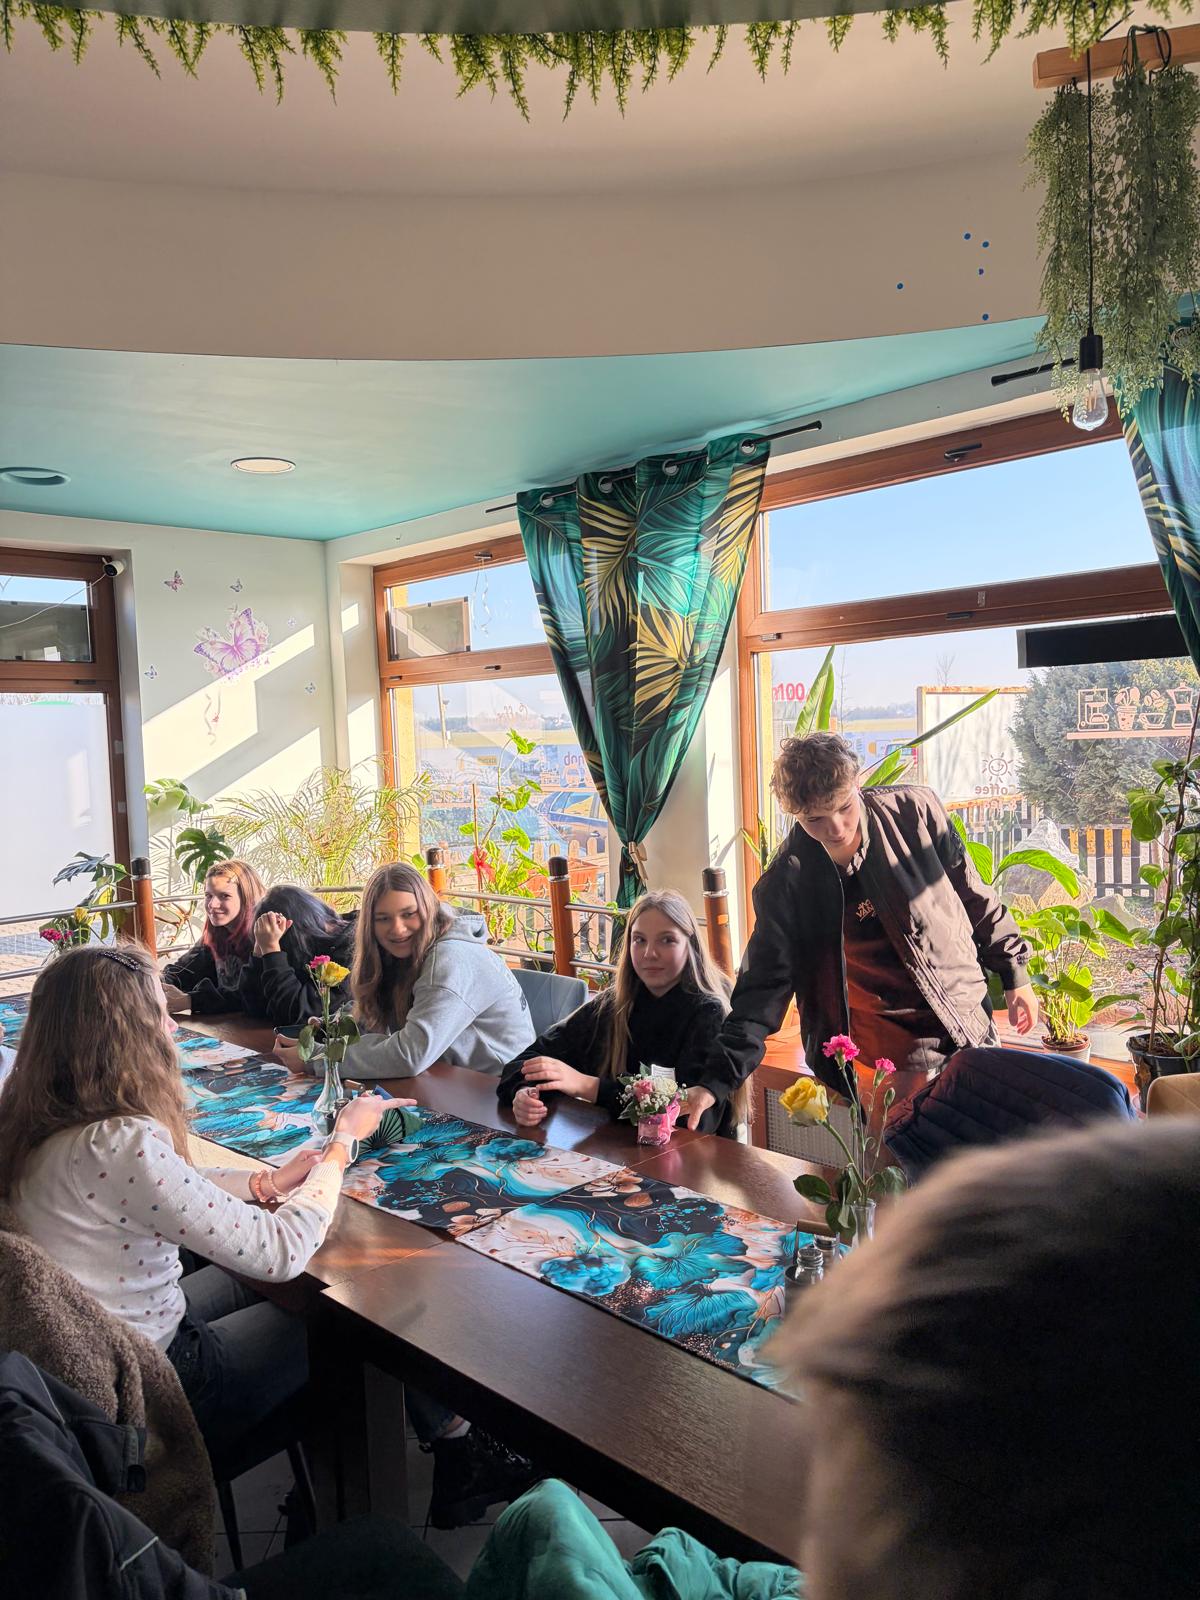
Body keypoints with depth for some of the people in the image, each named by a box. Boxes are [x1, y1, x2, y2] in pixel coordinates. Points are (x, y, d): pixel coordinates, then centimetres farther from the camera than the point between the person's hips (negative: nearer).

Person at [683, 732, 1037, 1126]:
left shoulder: (915, 811, -8)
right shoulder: (785, 886, -14)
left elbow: (974, 898, 7)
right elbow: (763, 987, -12)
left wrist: (1014, 972, 12)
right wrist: (715, 1081, -19)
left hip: (972, 1030, 3)